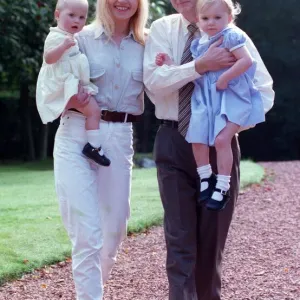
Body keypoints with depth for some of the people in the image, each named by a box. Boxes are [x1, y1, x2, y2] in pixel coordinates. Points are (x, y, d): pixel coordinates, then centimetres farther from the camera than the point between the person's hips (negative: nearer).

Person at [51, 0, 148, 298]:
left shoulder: (145, 46, 8)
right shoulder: (82, 38, -1)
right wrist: (69, 100, -23)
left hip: (120, 138, 4)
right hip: (76, 136, -4)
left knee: (115, 227, 10)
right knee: (87, 231, -11)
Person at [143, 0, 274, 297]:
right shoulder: (162, 29, 3)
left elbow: (264, 91, 0)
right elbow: (153, 79, -12)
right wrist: (200, 66, -24)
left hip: (219, 143, 1)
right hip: (174, 141, 0)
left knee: (213, 233, 9)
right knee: (180, 234, -7)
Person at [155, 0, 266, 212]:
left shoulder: (231, 37, -9)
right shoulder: (200, 45, 14)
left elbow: (246, 60, -20)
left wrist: (225, 77, -22)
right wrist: (170, 65, 12)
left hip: (231, 97, -7)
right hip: (205, 99, 7)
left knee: (222, 139, -18)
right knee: (197, 138, -2)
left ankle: (222, 186, -11)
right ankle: (206, 179, 15)